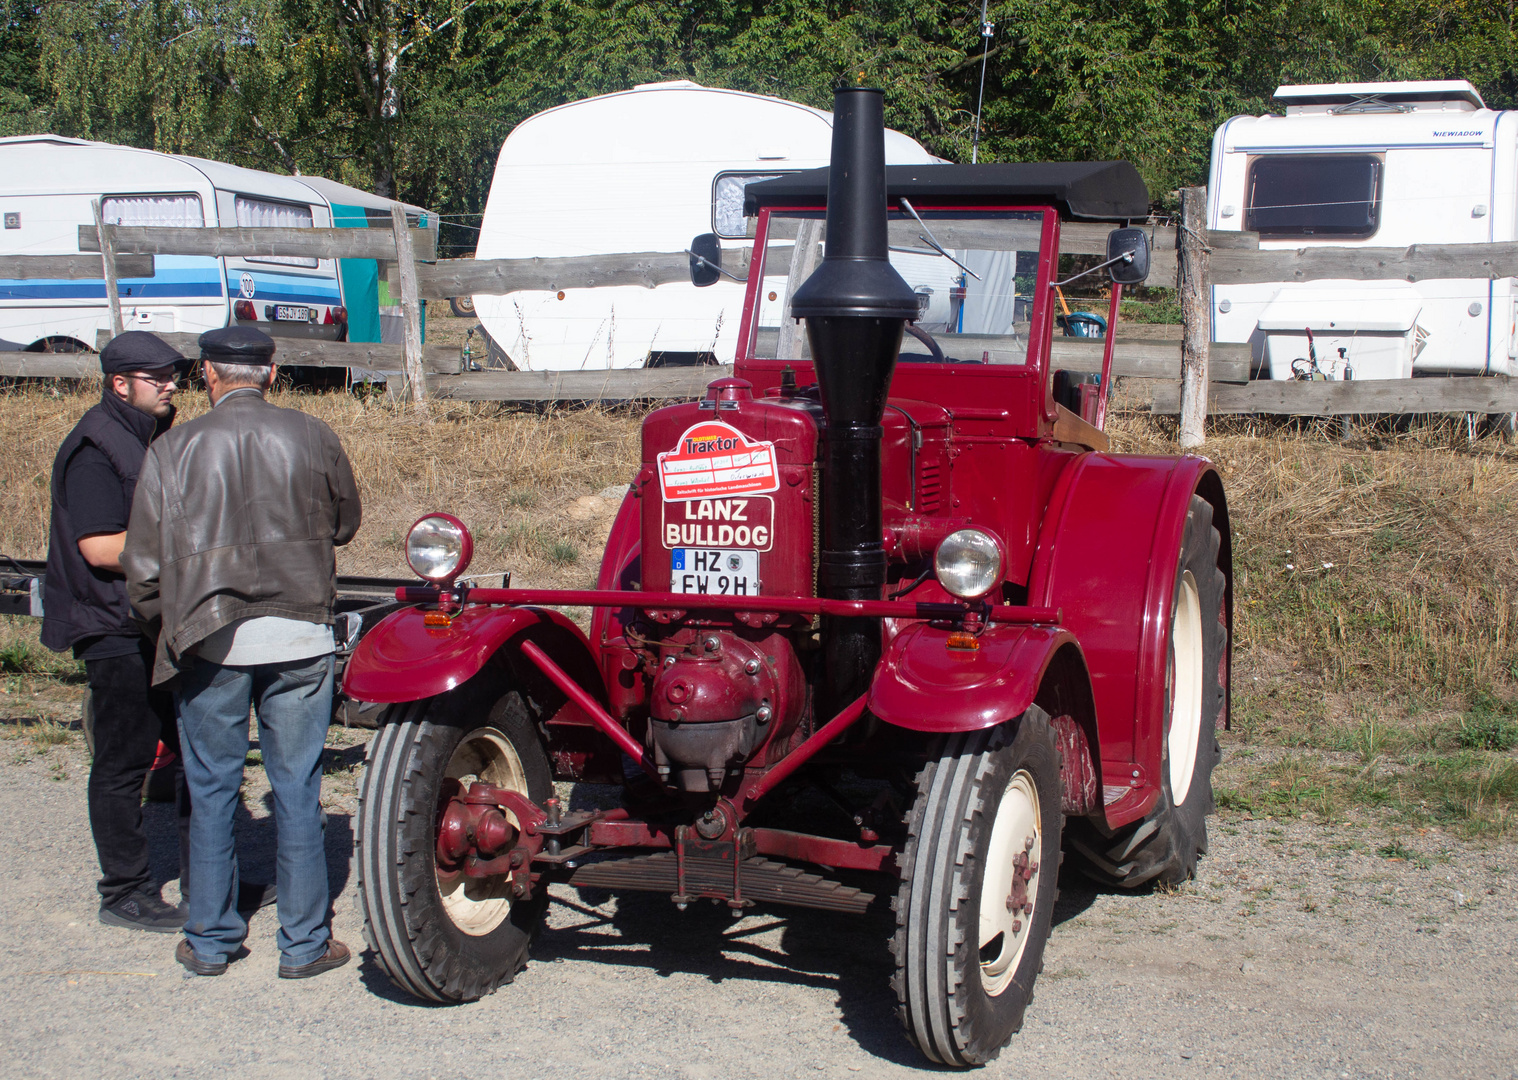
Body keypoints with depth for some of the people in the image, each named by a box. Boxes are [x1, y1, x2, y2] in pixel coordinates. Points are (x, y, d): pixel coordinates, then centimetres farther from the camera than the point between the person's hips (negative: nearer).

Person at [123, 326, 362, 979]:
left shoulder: (172, 449, -3)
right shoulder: (312, 438, -2)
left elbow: (142, 564, -1)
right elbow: (345, 524, 13)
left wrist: (166, 626, 16)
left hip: (208, 642, 0)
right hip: (298, 636, 0)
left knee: (211, 790, 11)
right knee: (297, 790, 8)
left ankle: (210, 941, 20)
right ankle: (304, 943, 14)